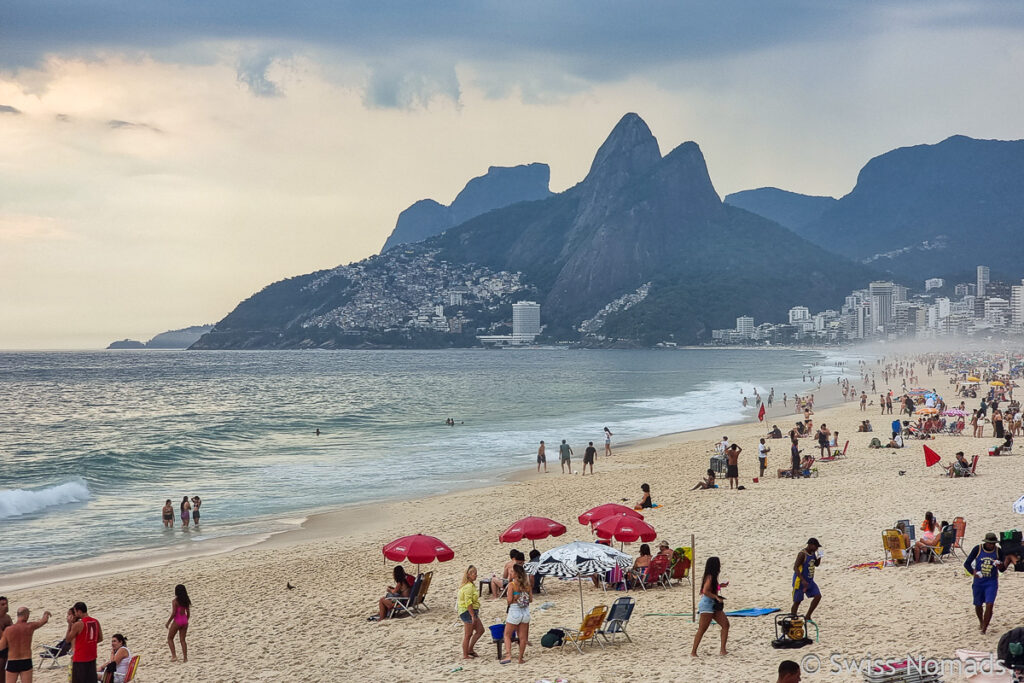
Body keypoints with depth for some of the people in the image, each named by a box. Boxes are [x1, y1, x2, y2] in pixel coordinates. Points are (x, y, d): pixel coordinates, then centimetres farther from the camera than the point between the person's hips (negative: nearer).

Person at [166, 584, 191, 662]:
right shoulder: (186, 600, 4)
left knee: (170, 638, 11)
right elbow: (188, 613, 9)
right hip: (184, 620, 6)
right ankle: (185, 657, 7)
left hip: (177, 621, -6)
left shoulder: (175, 601, -14)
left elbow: (173, 613, -17)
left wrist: (168, 622, -8)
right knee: (182, 640, 12)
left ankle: (174, 656, 1)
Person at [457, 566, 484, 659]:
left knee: (480, 630, 13)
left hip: (472, 611, 10)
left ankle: (470, 649, 21)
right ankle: (465, 655, 8)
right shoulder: (468, 587, -20)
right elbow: (468, 603, -25)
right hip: (467, 612, -10)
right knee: (468, 634, -1)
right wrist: (473, 616, -24)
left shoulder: (471, 585, 13)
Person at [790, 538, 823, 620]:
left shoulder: (813, 553, 6)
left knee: (818, 596, 0)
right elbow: (795, 567, -24)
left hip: (810, 581, 8)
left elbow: (816, 564, 21)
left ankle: (807, 616, 10)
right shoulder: (802, 554, -19)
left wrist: (819, 556, -1)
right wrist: (803, 580, -31)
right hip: (800, 581, -8)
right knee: (797, 601, -1)